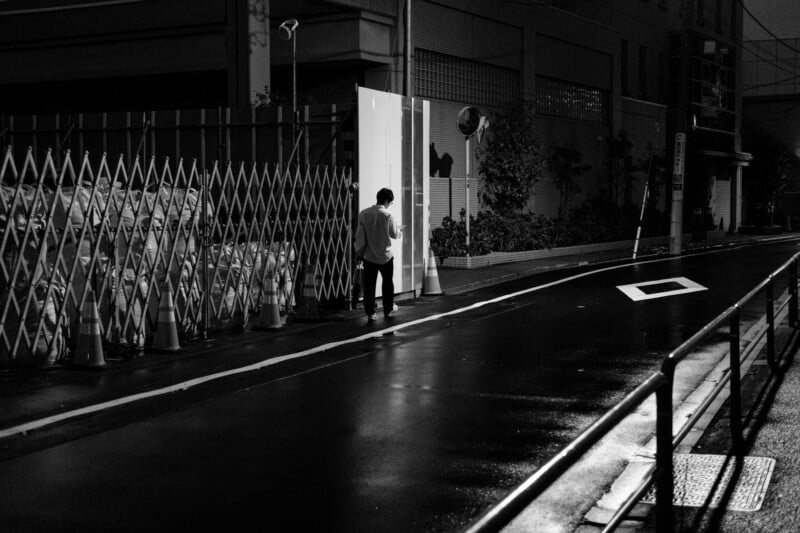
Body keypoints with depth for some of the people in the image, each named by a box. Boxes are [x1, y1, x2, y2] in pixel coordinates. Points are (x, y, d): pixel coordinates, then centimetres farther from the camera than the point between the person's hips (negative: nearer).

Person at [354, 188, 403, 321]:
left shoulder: (363, 214, -7)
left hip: (368, 256, 2)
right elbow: (394, 234, -4)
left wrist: (359, 251, 7)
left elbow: (359, 235, -3)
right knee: (387, 283, 17)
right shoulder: (387, 215, -16)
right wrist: (400, 229, 18)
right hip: (385, 256, -2)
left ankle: (370, 313, 7)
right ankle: (388, 310, 27)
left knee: (369, 285, 7)